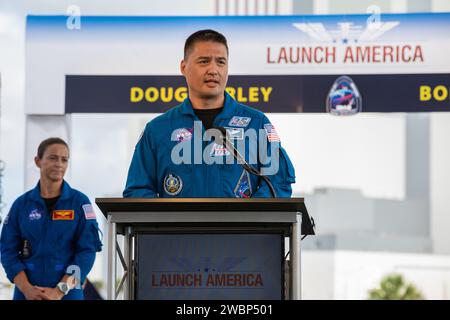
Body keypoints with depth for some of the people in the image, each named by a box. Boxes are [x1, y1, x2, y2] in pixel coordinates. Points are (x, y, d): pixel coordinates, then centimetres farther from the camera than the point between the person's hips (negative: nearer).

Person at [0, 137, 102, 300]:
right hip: (26, 294, 1)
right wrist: (27, 289, -11)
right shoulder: (21, 204, 6)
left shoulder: (80, 202, 1)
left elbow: (87, 250, -5)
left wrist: (60, 291, -13)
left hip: (68, 294, -1)